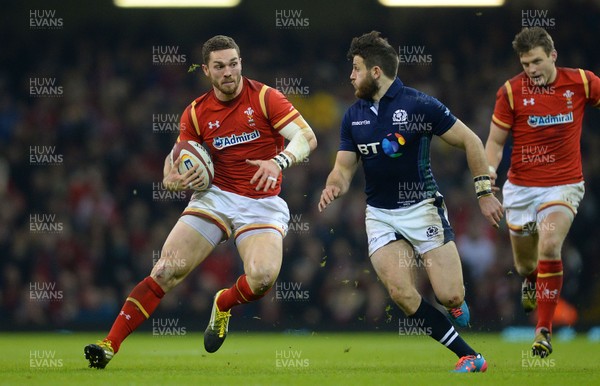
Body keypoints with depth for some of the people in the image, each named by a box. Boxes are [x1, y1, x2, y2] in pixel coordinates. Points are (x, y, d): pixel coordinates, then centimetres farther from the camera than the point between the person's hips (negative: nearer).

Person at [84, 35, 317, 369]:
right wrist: (173, 179, -13)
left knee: (262, 277, -27)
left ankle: (224, 305, 9)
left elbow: (308, 137, -10)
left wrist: (278, 162, -29)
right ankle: (110, 345, -15)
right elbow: (176, 159, 12)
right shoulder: (197, 113, 6)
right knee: (168, 269, -15)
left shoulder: (265, 97, -4)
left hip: (263, 203, -2)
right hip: (216, 197, 2)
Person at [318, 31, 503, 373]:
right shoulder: (354, 116, 5)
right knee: (401, 293, -17)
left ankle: (455, 299, 29)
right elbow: (345, 168, 9)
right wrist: (333, 187, -14)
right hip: (380, 214, 4)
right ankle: (470, 357, -8)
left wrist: (485, 193, -7)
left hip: (422, 208, -4)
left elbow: (470, 141, -6)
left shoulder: (419, 105, -12)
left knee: (450, 296, -12)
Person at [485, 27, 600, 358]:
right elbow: (496, 141, 0)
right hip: (521, 188, 2)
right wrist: (488, 170, -19)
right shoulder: (511, 91, -6)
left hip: (563, 186, -2)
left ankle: (544, 330, -20)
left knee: (549, 246, -27)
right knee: (525, 264, 13)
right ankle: (530, 281, 54)